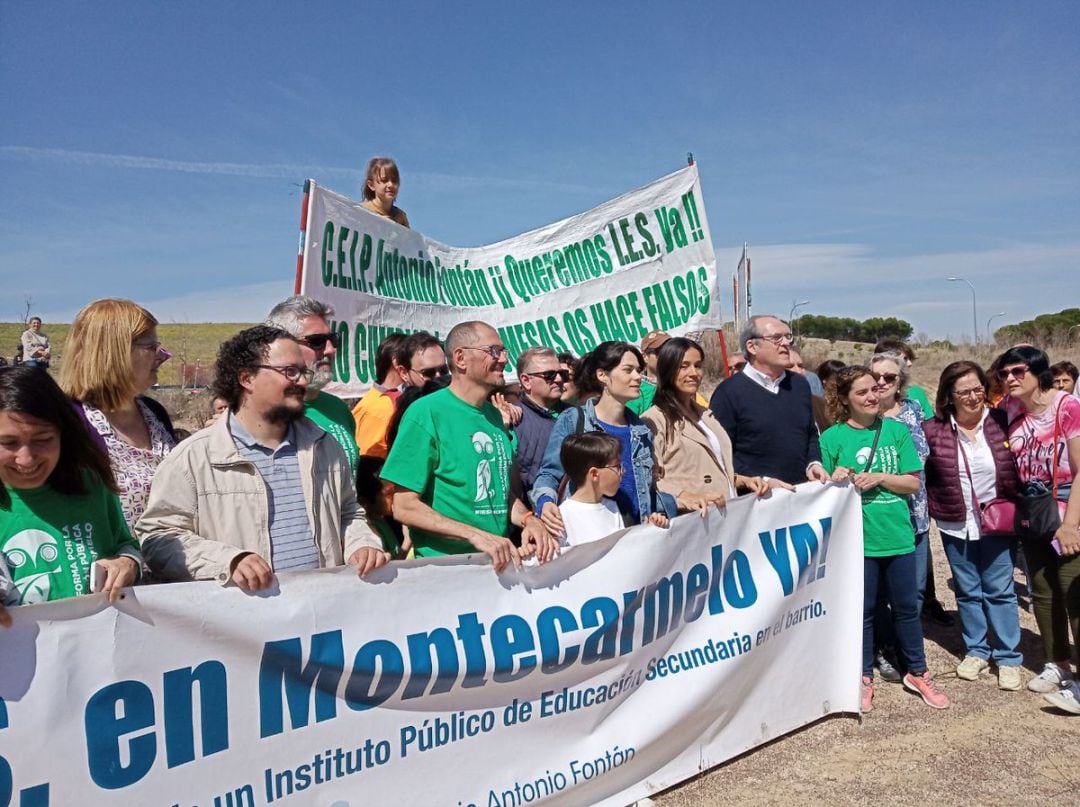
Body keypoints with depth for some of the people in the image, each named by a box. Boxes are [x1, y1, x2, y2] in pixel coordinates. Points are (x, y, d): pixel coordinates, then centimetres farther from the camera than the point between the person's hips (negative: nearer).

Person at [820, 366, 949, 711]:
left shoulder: (897, 430, 2)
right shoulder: (833, 437, -4)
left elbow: (913, 482, 2)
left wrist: (879, 477, -14)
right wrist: (836, 481, -20)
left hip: (898, 535, 2)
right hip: (857, 537, -2)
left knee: (907, 607, 13)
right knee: (863, 610, 10)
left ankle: (917, 673, 32)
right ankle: (864, 679, 25)